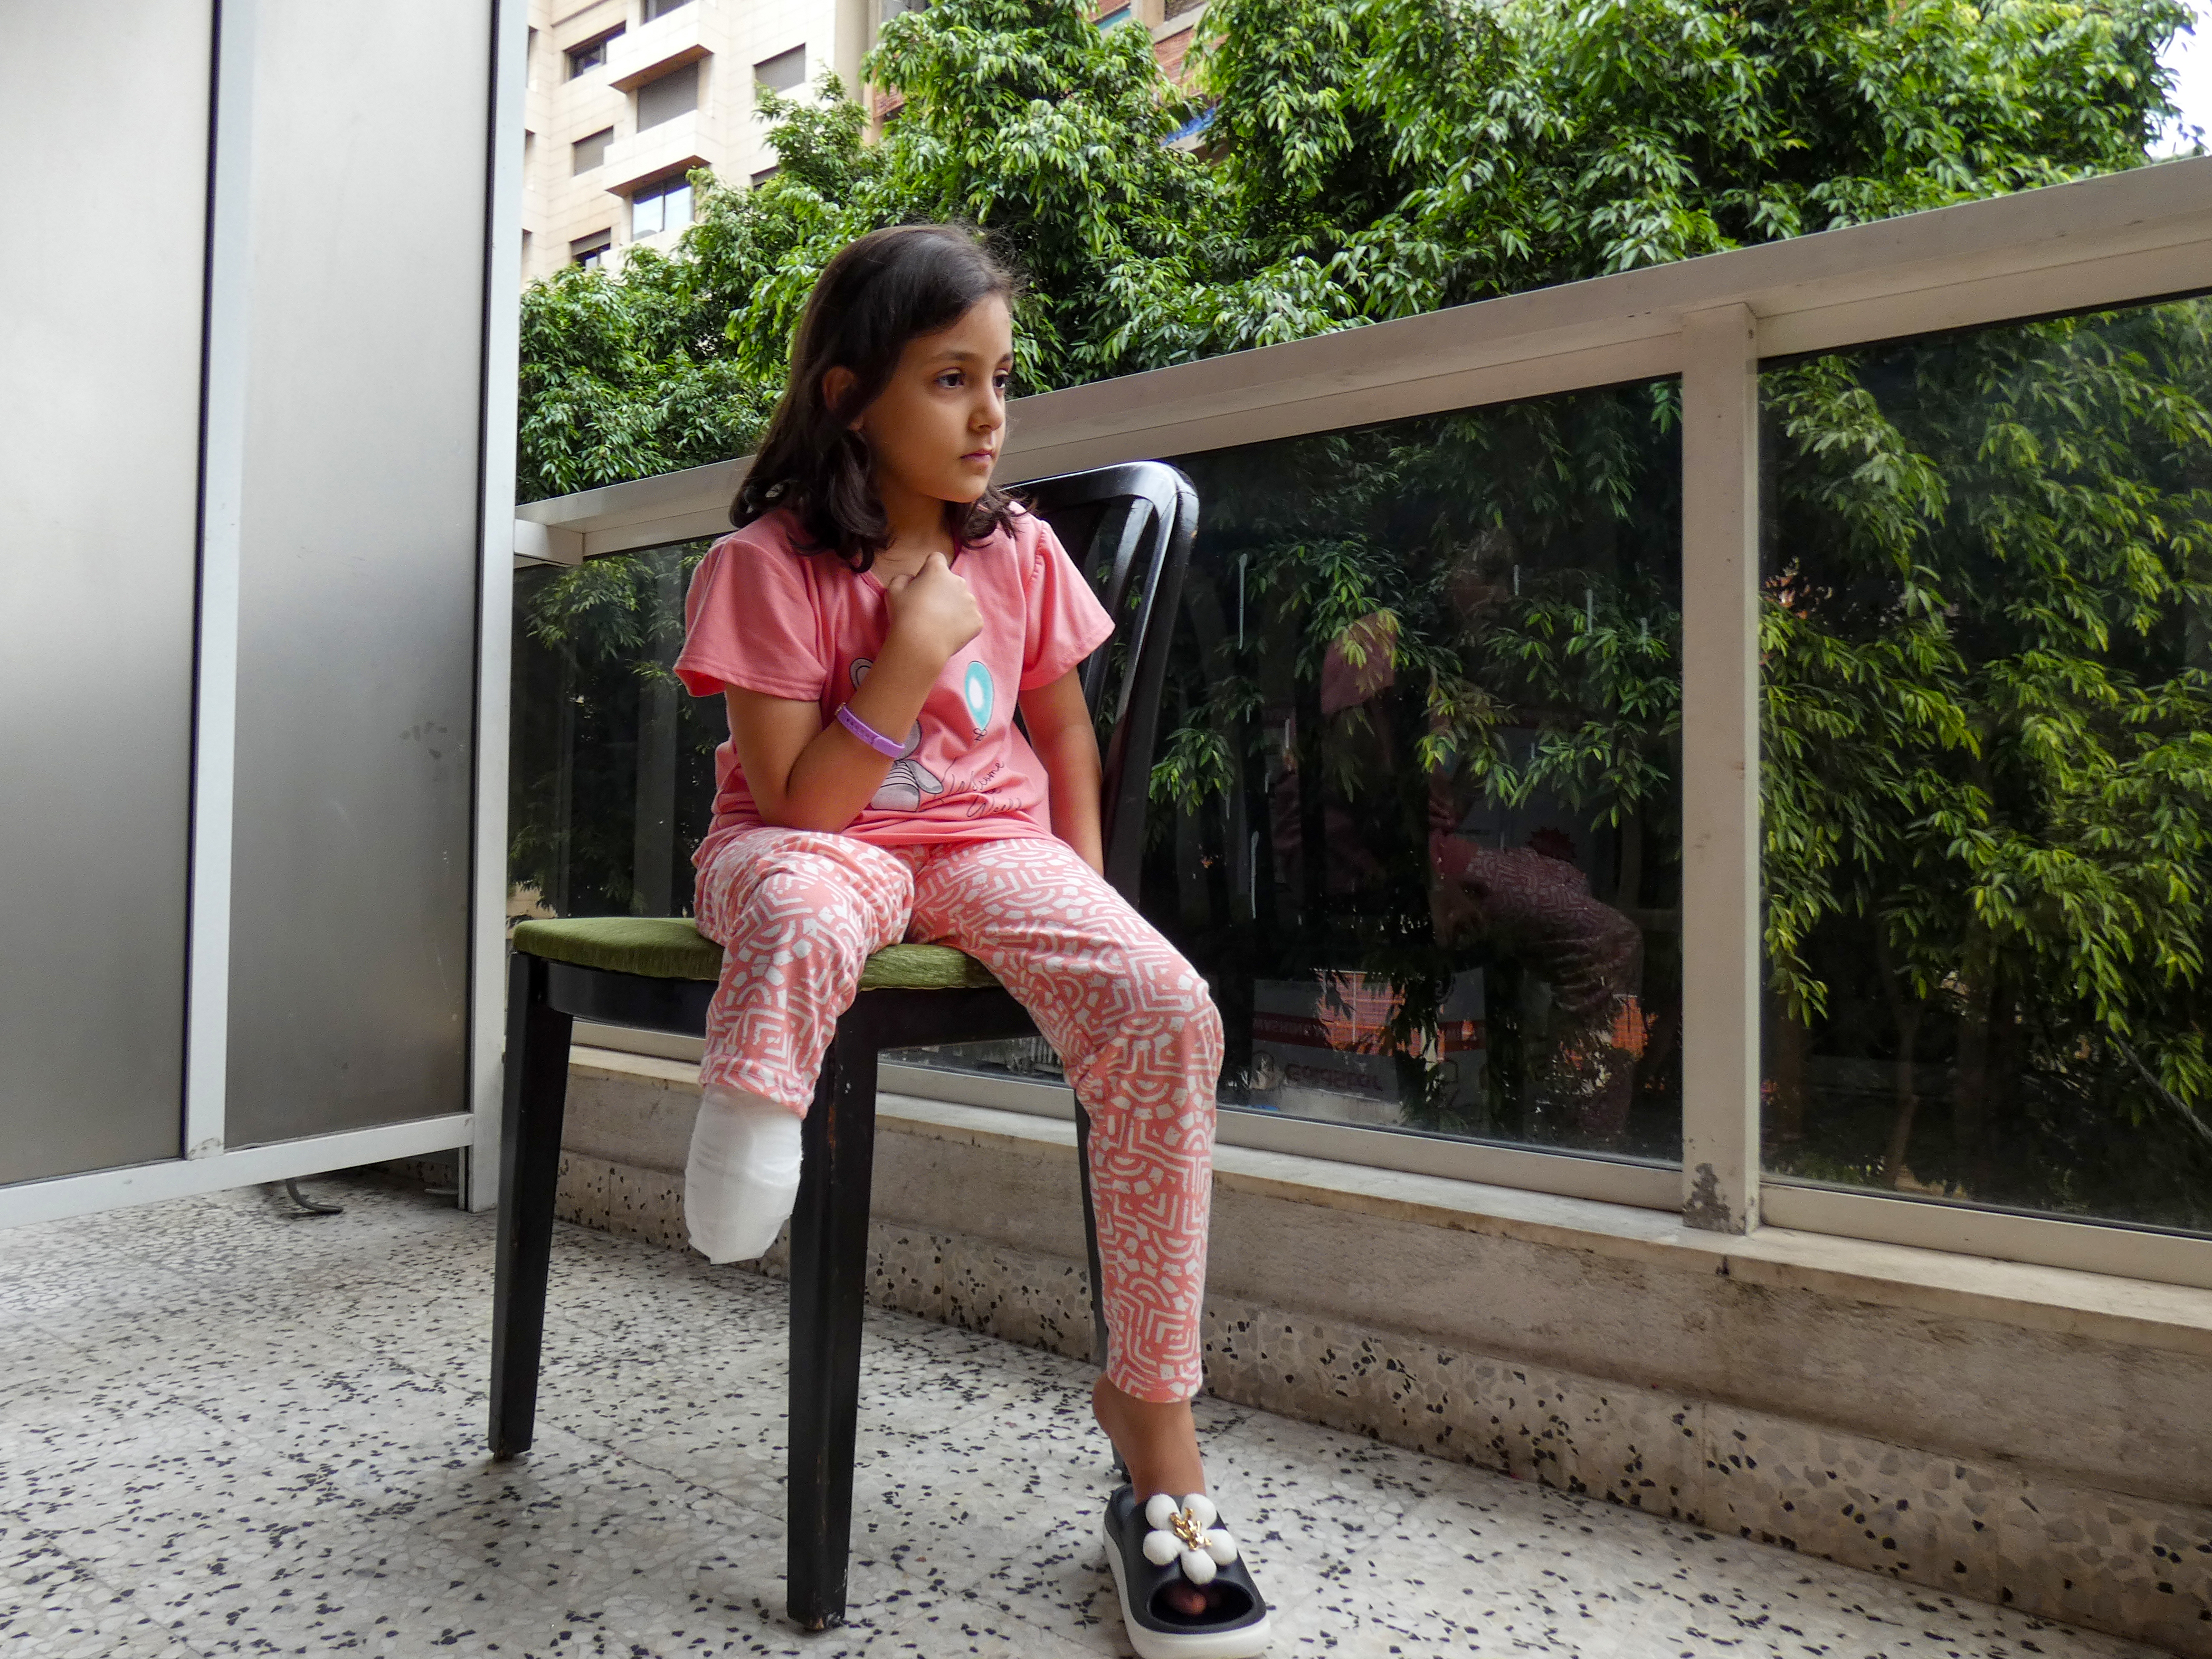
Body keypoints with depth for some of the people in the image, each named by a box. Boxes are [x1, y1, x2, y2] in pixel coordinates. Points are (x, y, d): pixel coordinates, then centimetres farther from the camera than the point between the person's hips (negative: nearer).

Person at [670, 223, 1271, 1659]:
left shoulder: (1020, 551, 5)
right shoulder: (770, 563, -7)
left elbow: (1064, 738, 16)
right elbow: (799, 804, -13)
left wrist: (1081, 898, 5)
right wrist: (915, 652, -19)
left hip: (989, 844, 4)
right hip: (816, 845, -3)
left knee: (1169, 1012, -24)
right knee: (804, 922, -44)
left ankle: (1153, 1400, -12)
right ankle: (748, 1140, -18)